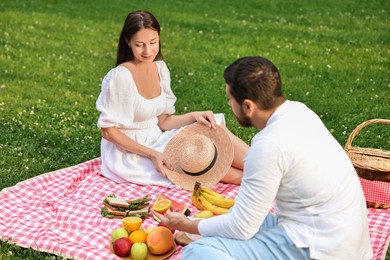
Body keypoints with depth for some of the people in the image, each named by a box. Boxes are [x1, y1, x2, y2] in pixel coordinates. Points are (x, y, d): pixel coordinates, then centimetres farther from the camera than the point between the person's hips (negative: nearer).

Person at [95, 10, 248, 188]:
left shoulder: (160, 68, 0)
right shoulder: (120, 77, -21)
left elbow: (162, 121, 3)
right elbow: (108, 131, -17)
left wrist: (194, 116, -15)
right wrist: (152, 154, -23)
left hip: (155, 141, 6)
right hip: (129, 153, -6)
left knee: (213, 129, -11)